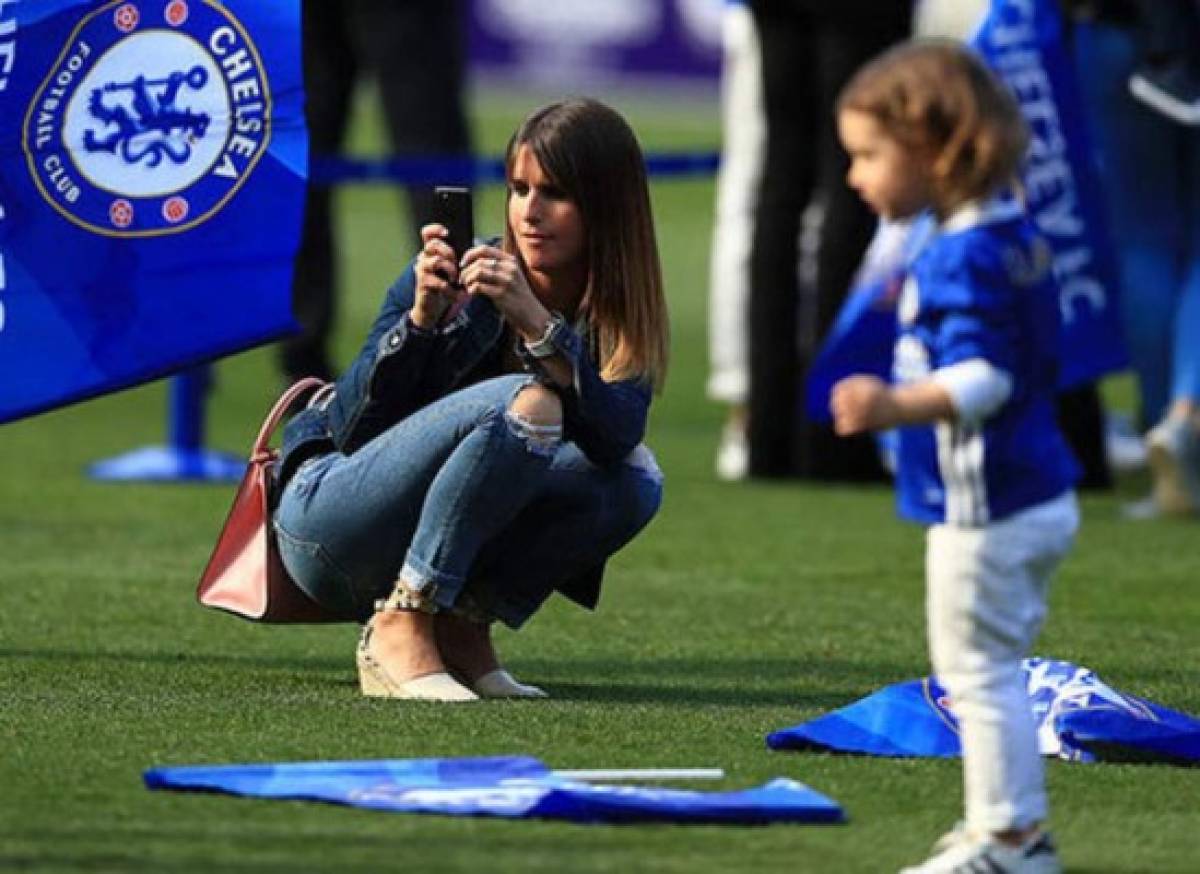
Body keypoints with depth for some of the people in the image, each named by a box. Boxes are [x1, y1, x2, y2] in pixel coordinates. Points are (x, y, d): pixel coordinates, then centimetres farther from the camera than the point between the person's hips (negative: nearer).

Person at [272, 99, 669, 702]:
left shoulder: (619, 321, -2)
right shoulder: (451, 280, -12)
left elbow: (616, 441, -23)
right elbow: (352, 427, -18)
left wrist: (537, 324, -34)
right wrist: (422, 317, -32)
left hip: (450, 561, 4)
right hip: (326, 516, -4)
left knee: (636, 481, -19)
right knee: (526, 404, -29)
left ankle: (461, 630, -12)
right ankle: (399, 629, -25)